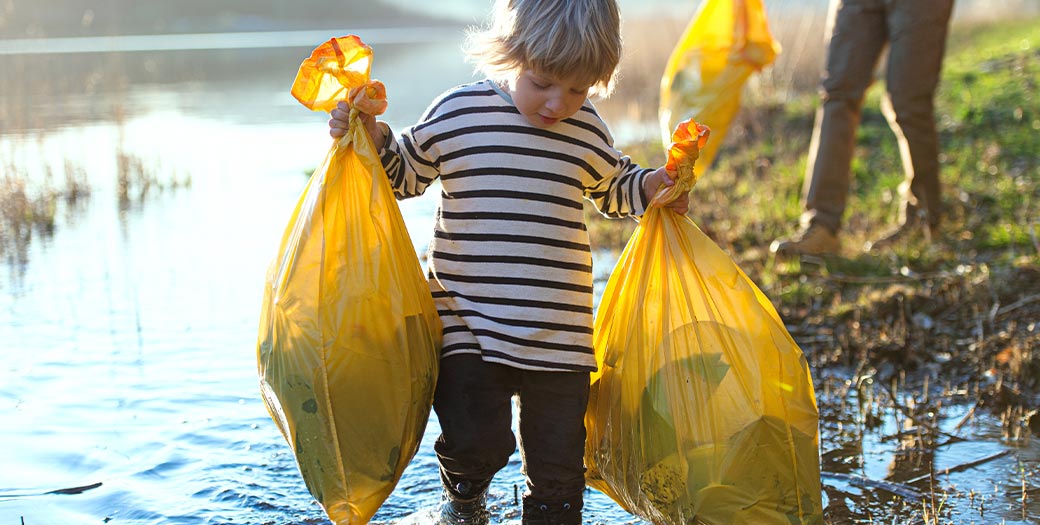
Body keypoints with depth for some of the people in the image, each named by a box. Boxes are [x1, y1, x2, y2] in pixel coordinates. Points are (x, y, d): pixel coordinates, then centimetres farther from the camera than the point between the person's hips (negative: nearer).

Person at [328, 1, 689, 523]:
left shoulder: (587, 129, 5)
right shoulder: (458, 111, -2)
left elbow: (614, 187, 24)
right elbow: (406, 172, 12)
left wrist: (654, 186, 6)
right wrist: (373, 137, -5)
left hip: (559, 334, 2)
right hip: (468, 325, -2)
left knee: (558, 458, 8)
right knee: (475, 440, -7)